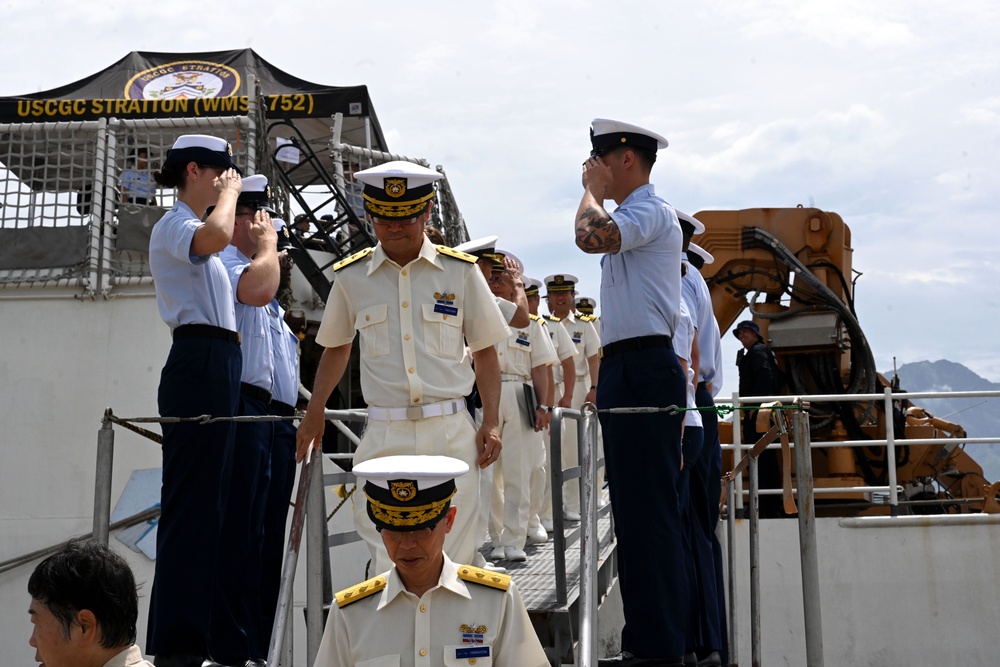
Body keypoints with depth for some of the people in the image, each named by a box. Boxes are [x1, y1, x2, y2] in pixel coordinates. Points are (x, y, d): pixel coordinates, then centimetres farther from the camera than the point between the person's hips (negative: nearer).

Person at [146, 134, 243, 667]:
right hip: (200, 365, -10)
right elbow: (216, 235, -29)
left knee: (207, 501, 10)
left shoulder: (192, 233, 25)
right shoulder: (174, 226, -6)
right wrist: (228, 192, -10)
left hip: (216, 368, 10)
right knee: (192, 500, -11)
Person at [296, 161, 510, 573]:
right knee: (386, 561, -4)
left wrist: (491, 423, 1)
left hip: (451, 431, 0)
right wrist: (314, 414, 17)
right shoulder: (351, 276, 7)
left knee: (452, 558, 2)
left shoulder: (461, 270, 4)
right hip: (384, 435, 1)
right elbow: (336, 347, 22)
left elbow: (484, 351, 9)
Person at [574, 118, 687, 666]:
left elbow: (589, 236, -28)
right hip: (625, 371, 11)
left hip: (644, 371, -11)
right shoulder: (631, 219, 23)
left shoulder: (651, 213, -9)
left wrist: (593, 189, -9)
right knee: (633, 511, 12)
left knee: (650, 511, -10)